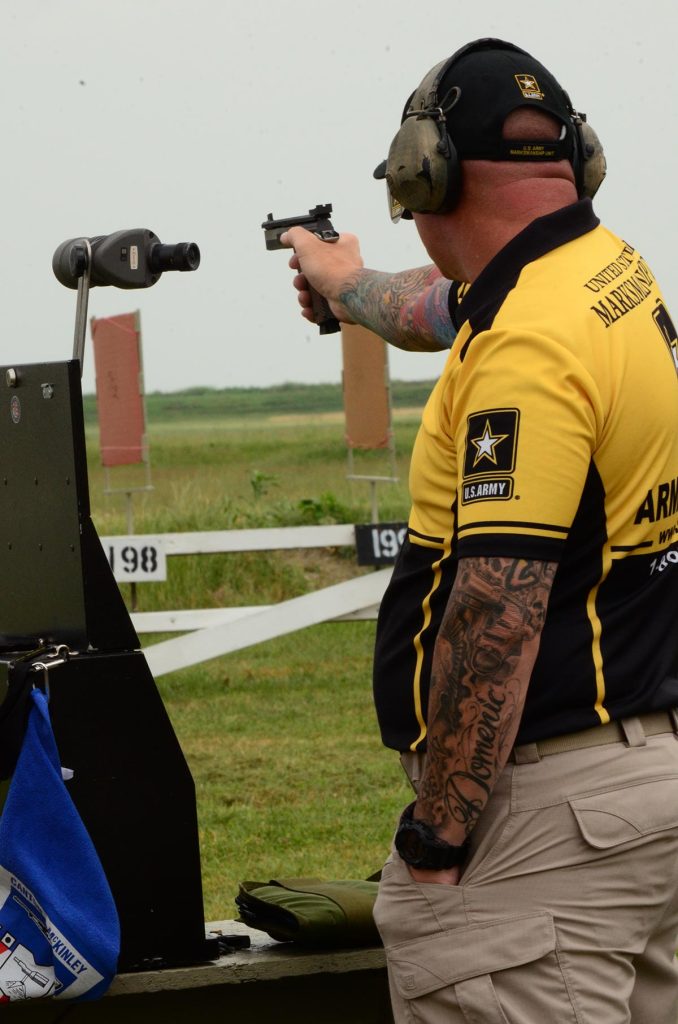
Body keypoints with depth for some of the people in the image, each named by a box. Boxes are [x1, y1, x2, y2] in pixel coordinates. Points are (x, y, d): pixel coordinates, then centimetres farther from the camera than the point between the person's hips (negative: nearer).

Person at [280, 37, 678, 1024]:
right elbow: (443, 310, 34)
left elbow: (501, 611, -24)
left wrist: (437, 839, -20)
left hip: (550, 803, -10)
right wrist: (345, 283, 53)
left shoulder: (529, 343, -20)